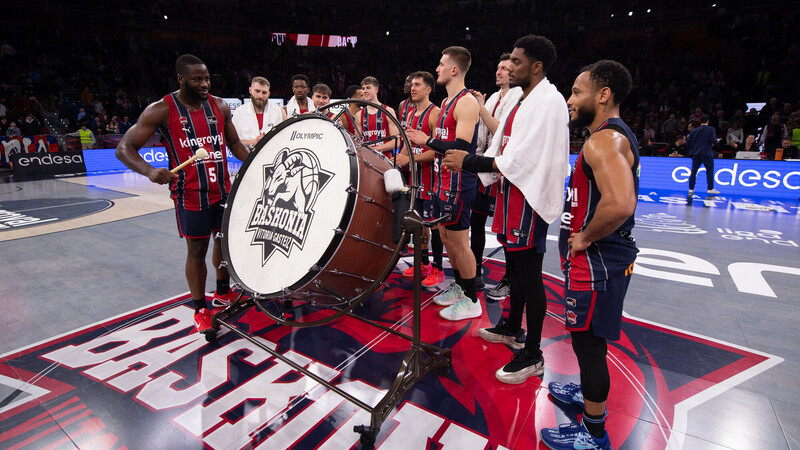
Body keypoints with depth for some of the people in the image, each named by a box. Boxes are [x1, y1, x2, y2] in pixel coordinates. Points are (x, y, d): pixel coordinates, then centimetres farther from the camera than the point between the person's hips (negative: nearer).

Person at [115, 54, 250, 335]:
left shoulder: (220, 106, 5)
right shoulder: (161, 110, -9)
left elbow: (234, 143, 15)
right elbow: (124, 148, -10)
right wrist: (149, 171, -31)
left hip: (223, 190, 5)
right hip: (191, 194, -5)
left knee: (226, 239, 15)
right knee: (197, 250, 4)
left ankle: (223, 292, 37)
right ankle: (201, 309, 21)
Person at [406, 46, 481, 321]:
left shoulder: (467, 102, -14)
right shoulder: (446, 102, 17)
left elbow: (461, 147, -25)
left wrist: (427, 140, -18)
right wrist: (422, 146, 11)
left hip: (458, 184, -10)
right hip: (443, 181, 10)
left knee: (458, 240, -3)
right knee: (446, 236, 16)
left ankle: (471, 301, 11)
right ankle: (459, 288, 31)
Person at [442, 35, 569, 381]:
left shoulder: (549, 102, -15)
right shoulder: (516, 97, 14)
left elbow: (520, 159, -23)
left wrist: (469, 162, -19)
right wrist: (467, 164, 2)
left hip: (530, 198, -10)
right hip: (511, 191, 10)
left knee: (529, 274, -3)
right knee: (514, 265, 20)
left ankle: (532, 355, 11)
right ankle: (513, 329, 39)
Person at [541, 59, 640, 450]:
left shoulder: (603, 140, -22)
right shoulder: (615, 136, 13)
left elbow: (619, 204, -38)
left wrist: (584, 238, -22)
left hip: (597, 258, -11)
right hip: (602, 255, 11)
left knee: (588, 341, 3)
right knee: (589, 337, 25)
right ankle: (590, 393, 47)